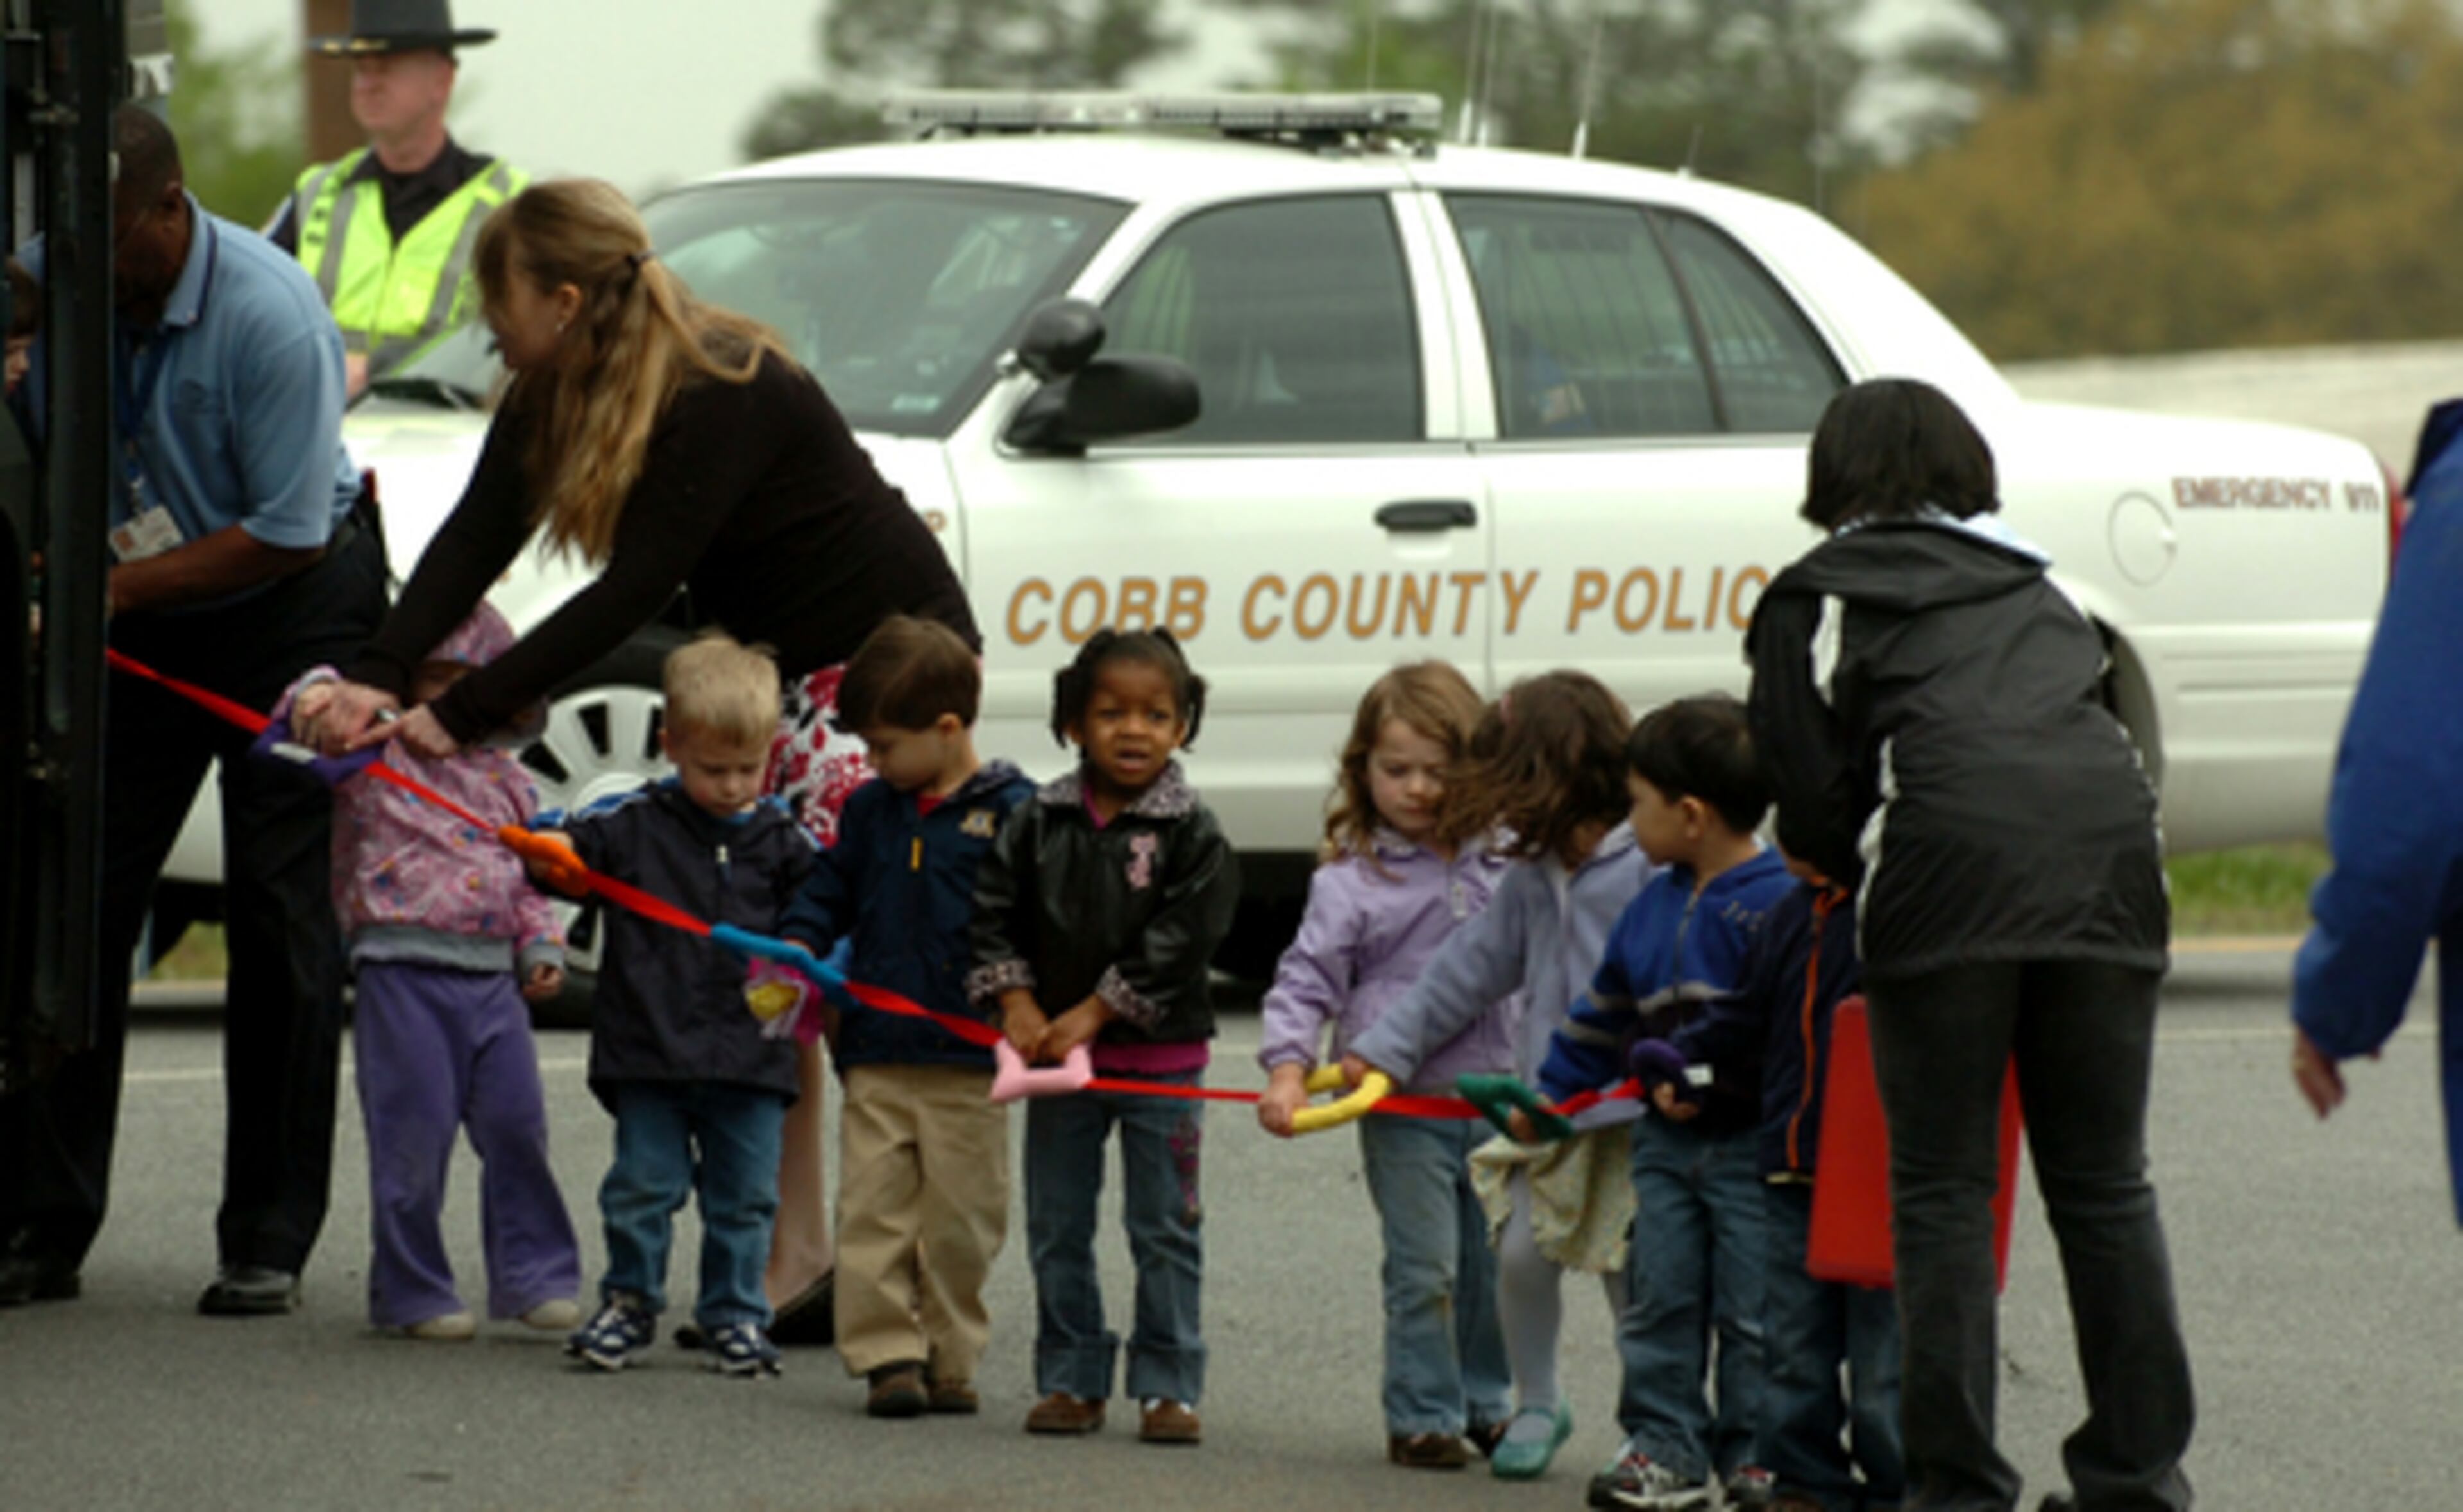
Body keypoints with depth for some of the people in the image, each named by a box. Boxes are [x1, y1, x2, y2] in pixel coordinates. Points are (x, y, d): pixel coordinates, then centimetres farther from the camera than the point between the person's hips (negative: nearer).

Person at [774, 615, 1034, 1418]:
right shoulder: (871, 810, 11)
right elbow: (830, 892, 17)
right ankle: (889, 1357, 1)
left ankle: (951, 1360, 13)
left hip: (969, 1059, -4)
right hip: (877, 1056, 4)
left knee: (961, 1222, 2)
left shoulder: (1009, 811, -4)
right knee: (873, 1210, -2)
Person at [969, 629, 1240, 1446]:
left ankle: (1167, 1385, 9)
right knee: (1057, 1228, 8)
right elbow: (995, 912, 3)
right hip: (1057, 1053, 3)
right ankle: (1071, 1380, 16)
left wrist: (1094, 1014, -16)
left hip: (1161, 1061, -3)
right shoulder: (1039, 822, 2)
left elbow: (1179, 942, -13)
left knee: (1164, 1230, 2)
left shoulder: (1192, 834, -7)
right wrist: (1018, 1006, -9)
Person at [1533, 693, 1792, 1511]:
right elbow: (1605, 1014, 21)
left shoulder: (1775, 902, -15)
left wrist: (1707, 1083, -23)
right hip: (1666, 1140, 7)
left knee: (1752, 1306, -1)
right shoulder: (1654, 905, 11)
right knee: (1660, 1297, 7)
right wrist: (1550, 1092, 20)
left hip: (1750, 1142, -7)